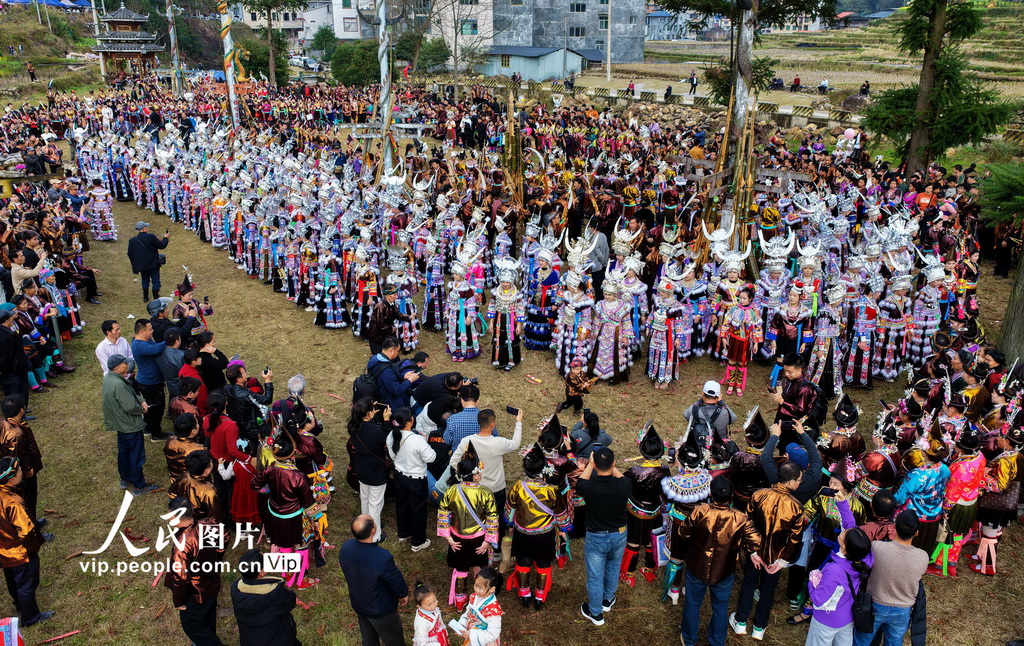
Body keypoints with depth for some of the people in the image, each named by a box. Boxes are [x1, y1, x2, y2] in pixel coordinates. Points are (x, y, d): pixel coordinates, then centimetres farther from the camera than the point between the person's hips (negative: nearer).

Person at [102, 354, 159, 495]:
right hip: (131, 426, -10)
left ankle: (125, 479, 42)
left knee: (123, 452, 25)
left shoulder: (109, 377, -2)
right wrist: (142, 409, -10)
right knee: (136, 456, 5)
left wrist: (141, 400, -8)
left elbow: (130, 392, 7)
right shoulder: (119, 385, -33)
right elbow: (131, 407, -31)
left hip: (120, 424, 10)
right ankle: (138, 486, 18)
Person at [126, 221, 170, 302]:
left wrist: (134, 264, 16)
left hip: (142, 265, 4)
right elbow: (161, 246, -9)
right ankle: (156, 298, 9)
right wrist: (165, 238, 8)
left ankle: (145, 298, 27)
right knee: (155, 281, 7)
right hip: (153, 264, -4)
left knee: (145, 280, 20)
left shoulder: (132, 241, -5)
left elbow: (130, 254, 2)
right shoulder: (151, 237, -18)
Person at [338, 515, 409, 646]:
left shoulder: (345, 548, -22)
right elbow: (397, 581, -22)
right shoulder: (383, 558, -42)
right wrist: (404, 593, 1)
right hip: (381, 609, -6)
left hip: (357, 604, 6)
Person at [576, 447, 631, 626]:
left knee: (595, 576, 17)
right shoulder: (623, 486, -26)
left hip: (596, 538, -2)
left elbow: (579, 484, -2)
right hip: (618, 536, 2)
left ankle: (595, 613, 36)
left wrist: (590, 464, 9)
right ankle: (607, 600, 51)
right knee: (613, 568, 29)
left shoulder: (589, 487, -29)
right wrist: (613, 467, 15)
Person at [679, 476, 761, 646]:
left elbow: (683, 533, -15)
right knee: (720, 609, 24)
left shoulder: (699, 512, -28)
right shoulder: (740, 519, -26)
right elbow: (756, 543, -24)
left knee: (692, 605, 23)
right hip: (724, 572, 0)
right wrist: (746, 550, -3)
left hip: (697, 568, 0)